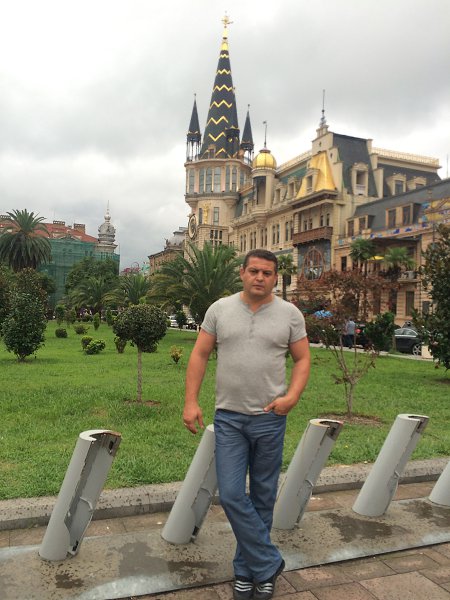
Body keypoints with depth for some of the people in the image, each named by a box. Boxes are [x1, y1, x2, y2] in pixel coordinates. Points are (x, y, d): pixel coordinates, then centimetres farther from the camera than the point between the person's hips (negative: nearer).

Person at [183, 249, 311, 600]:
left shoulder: (290, 314, -1)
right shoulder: (220, 309, 0)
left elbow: (303, 359, 3)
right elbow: (200, 355, 1)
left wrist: (292, 396, -14)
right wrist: (191, 402, -6)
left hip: (270, 418, 0)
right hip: (229, 417, 0)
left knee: (262, 498, 12)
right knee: (232, 495, -3)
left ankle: (248, 569, 33)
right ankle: (268, 564, 17)